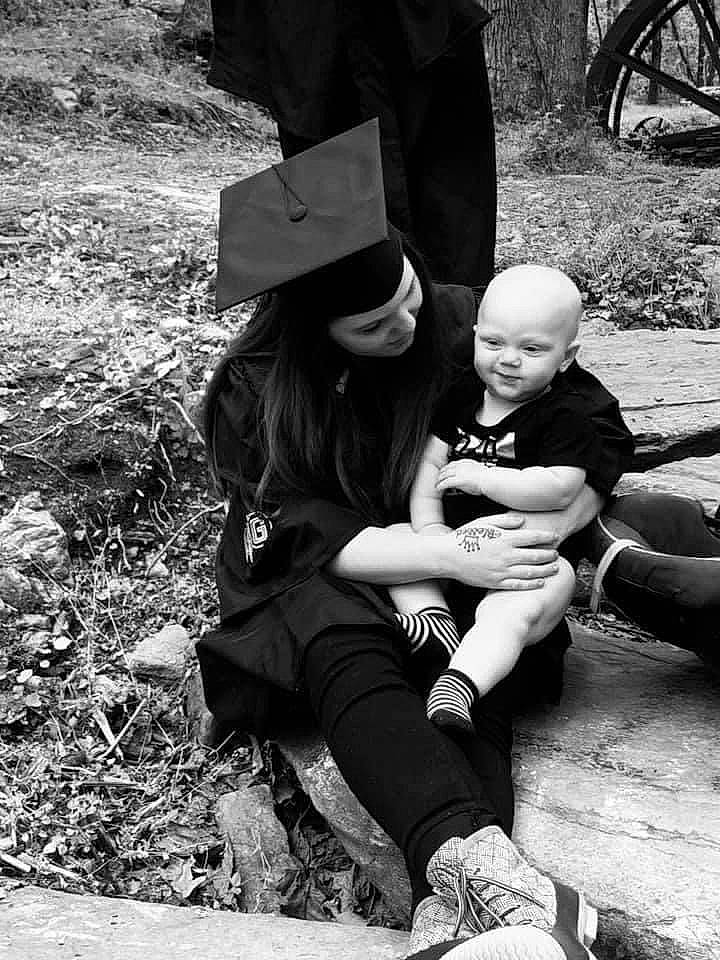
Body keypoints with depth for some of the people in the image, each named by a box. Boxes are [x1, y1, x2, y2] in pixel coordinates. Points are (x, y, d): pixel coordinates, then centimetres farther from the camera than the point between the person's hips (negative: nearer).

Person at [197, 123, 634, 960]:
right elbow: (301, 535, -16)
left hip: (462, 570, 2)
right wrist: (445, 555, -29)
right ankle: (478, 862, -54)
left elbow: (602, 434, -3)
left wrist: (556, 523, -22)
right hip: (321, 586, -2)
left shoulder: (468, 325, -9)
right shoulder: (254, 389, -12)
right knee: (346, 657, -36)